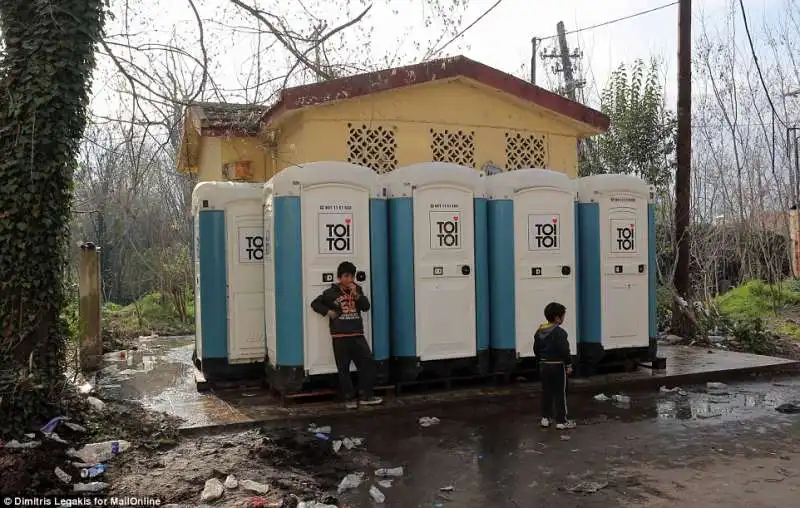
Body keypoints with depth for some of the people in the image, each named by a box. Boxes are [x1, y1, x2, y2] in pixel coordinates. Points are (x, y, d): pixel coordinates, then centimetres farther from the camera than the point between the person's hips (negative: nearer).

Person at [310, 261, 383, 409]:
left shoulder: (358, 290, 10)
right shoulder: (331, 292, 1)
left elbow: (366, 307, 1)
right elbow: (315, 303, 7)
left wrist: (356, 294, -11)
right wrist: (328, 312, -7)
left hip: (357, 335, 3)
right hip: (340, 336, -3)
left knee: (368, 363, -1)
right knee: (344, 369, 2)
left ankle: (366, 396, 9)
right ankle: (349, 398, 12)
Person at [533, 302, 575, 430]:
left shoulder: (539, 331, 6)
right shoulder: (559, 332, -18)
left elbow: (536, 349, 12)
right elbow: (564, 350, -20)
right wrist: (569, 365, -11)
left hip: (544, 365, 7)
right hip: (557, 366, -7)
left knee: (546, 392, 14)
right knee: (560, 393, 1)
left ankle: (545, 418, 18)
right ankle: (561, 421, 5)